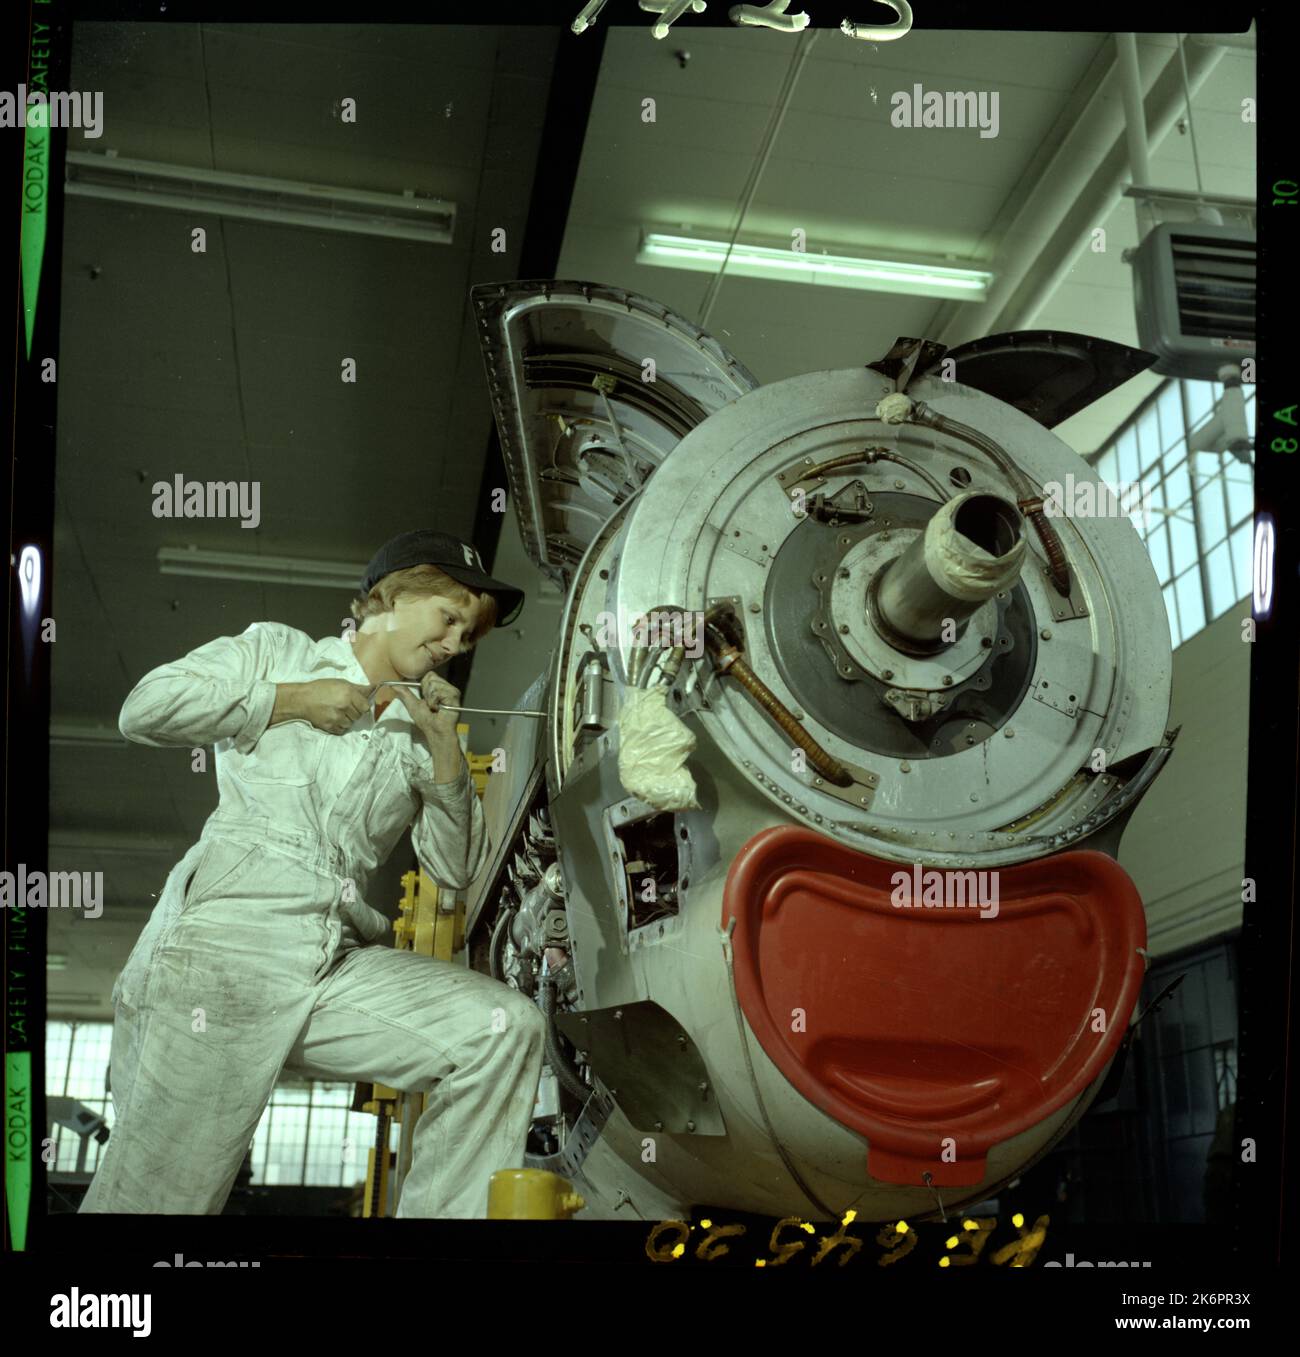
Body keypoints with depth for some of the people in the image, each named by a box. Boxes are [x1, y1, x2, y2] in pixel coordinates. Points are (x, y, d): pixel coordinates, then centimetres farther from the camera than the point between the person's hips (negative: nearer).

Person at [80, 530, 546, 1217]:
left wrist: (445, 754, 4)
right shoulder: (277, 650, 14)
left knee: (506, 1026, -16)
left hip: (341, 963, 5)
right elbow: (145, 708, 0)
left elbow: (455, 868, 17)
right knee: (153, 1194, -11)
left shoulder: (414, 734, 23)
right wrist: (289, 699, 1)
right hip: (224, 937, -4)